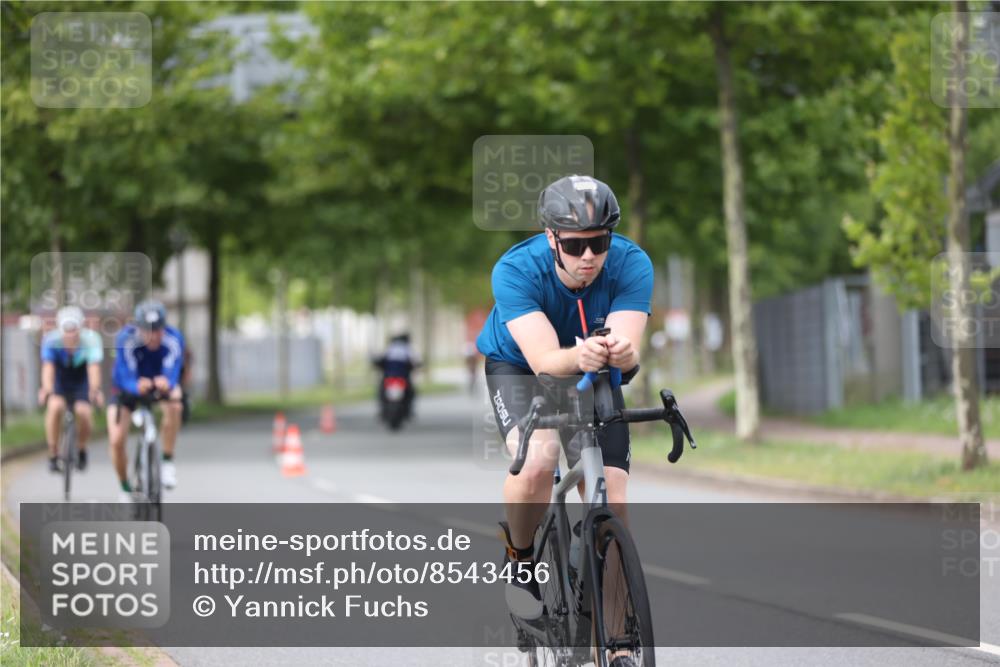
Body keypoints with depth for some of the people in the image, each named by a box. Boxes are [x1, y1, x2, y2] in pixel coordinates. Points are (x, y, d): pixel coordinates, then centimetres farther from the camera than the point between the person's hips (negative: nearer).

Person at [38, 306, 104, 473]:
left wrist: (95, 390, -58)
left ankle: (81, 449, 6)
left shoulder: (91, 339, -28)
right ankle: (53, 455, -13)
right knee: (55, 406, -29)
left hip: (81, 380, 0)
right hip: (59, 380, 0)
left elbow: (94, 367, -40)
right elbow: (48, 367, -38)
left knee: (83, 411, -25)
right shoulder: (51, 340, -26)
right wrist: (46, 389, -57)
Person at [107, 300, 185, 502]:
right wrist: (137, 386, -62)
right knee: (116, 441, -14)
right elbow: (126, 377, -38)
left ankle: (168, 461, -19)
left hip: (161, 381, 0)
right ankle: (124, 488, 15)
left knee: (174, 403, -35)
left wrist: (166, 383, -65)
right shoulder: (126, 339, -33)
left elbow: (172, 373, -41)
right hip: (128, 386, 0)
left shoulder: (174, 339, -30)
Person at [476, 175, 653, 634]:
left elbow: (628, 351, -38)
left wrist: (621, 352, -62)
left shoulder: (631, 265, -27)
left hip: (595, 376, 2)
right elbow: (544, 359, -42)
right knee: (537, 460, -32)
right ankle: (519, 558, -2)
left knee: (613, 504, -12)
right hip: (519, 368, -2)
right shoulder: (517, 270, -32)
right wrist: (579, 355, -64)